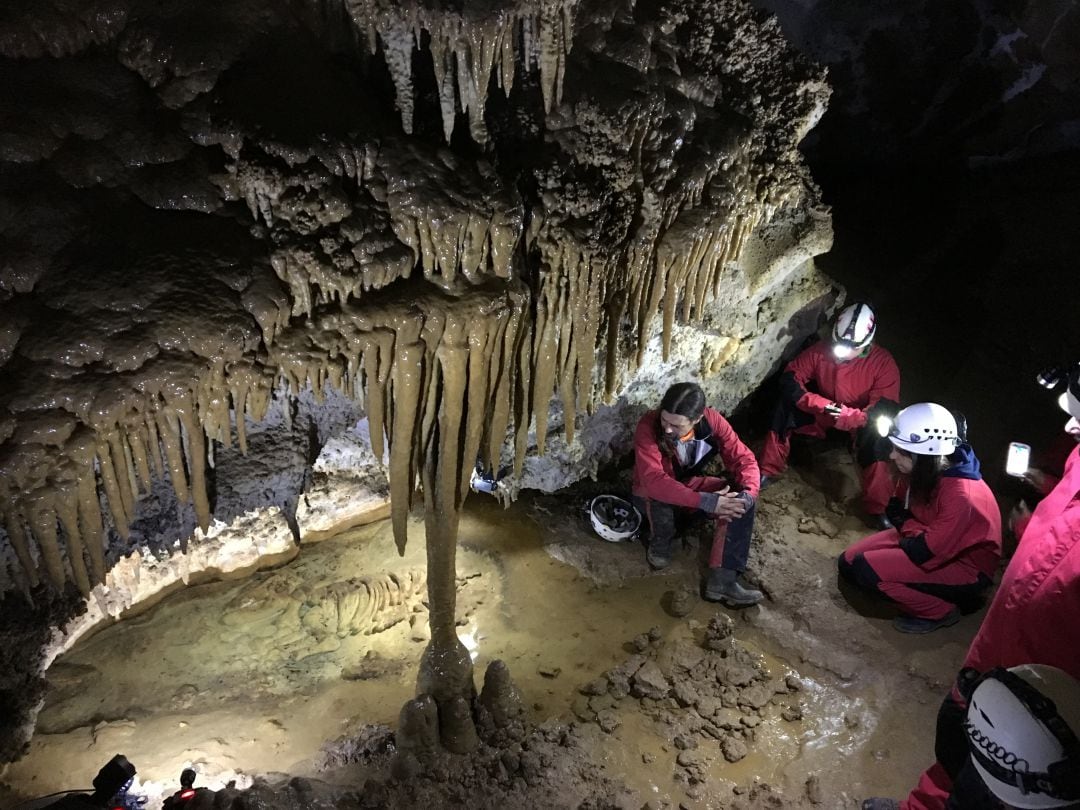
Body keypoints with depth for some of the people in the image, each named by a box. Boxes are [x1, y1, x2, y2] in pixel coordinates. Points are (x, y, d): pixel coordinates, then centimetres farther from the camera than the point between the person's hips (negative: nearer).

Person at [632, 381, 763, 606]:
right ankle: (661, 541, -7)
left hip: (691, 485, 4)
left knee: (739, 501, -21)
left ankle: (722, 580, -23)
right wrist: (706, 501, -46)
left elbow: (743, 458, -17)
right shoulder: (648, 427, -32)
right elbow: (653, 480, -42)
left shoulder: (712, 421, -21)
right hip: (653, 495, -3)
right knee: (658, 494, -39)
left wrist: (748, 494, -37)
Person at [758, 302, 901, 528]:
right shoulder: (820, 351, -16)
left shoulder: (884, 363, -21)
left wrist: (845, 416, -41)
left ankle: (877, 508, -27)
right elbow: (789, 379, -18)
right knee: (786, 404, -23)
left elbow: (885, 412, -26)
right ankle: (767, 472, -15)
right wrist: (821, 405, -32)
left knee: (876, 431, -35)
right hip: (822, 417, 2)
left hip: (859, 423, -2)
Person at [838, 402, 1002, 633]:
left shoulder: (961, 495, -34)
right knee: (849, 562, 2)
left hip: (966, 566, -8)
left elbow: (926, 552, -32)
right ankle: (931, 592, 10)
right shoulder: (922, 472, -11)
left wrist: (908, 528, -14)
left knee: (867, 569, -23)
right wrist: (910, 528, -13)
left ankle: (941, 611, -3)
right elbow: (900, 510, 6)